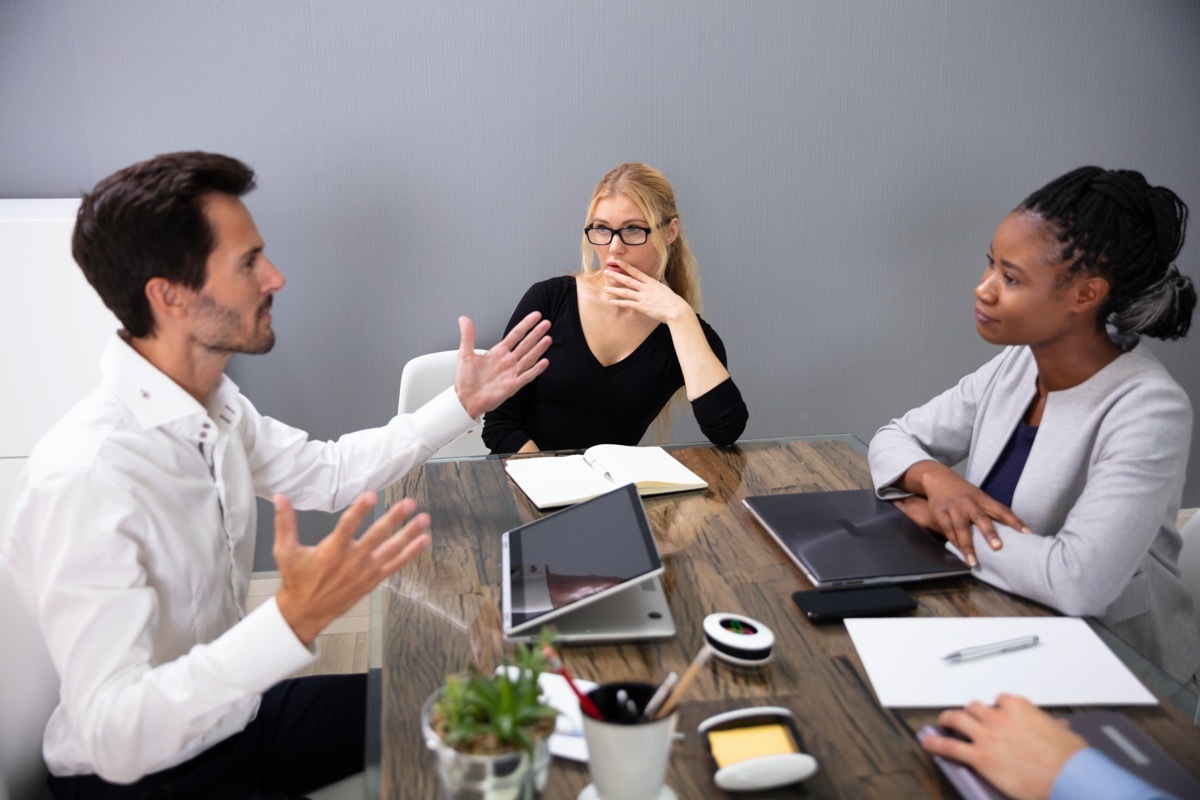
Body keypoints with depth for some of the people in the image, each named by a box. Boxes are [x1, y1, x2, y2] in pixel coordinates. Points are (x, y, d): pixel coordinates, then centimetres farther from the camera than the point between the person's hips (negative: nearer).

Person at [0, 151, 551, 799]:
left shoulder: (212, 405, -6)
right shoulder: (81, 478, -32)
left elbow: (328, 473, 12)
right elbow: (113, 736, -35)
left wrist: (462, 402, 7)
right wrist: (294, 619, -46)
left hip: (234, 713, 8)